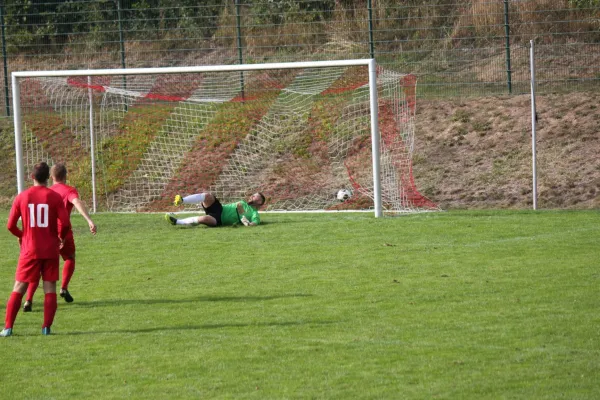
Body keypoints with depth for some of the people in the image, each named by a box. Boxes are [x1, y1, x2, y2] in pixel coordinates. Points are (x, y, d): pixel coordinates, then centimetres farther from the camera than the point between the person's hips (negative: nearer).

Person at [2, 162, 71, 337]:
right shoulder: (54, 197, -5)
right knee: (50, 288, 6)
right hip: (50, 250, -1)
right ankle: (47, 327, 0)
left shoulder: (21, 197, -2)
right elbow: (65, 223, -10)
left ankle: (8, 327, 2)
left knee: (18, 289, 6)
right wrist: (61, 236, 11)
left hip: (29, 250, 1)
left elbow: (10, 225, -1)